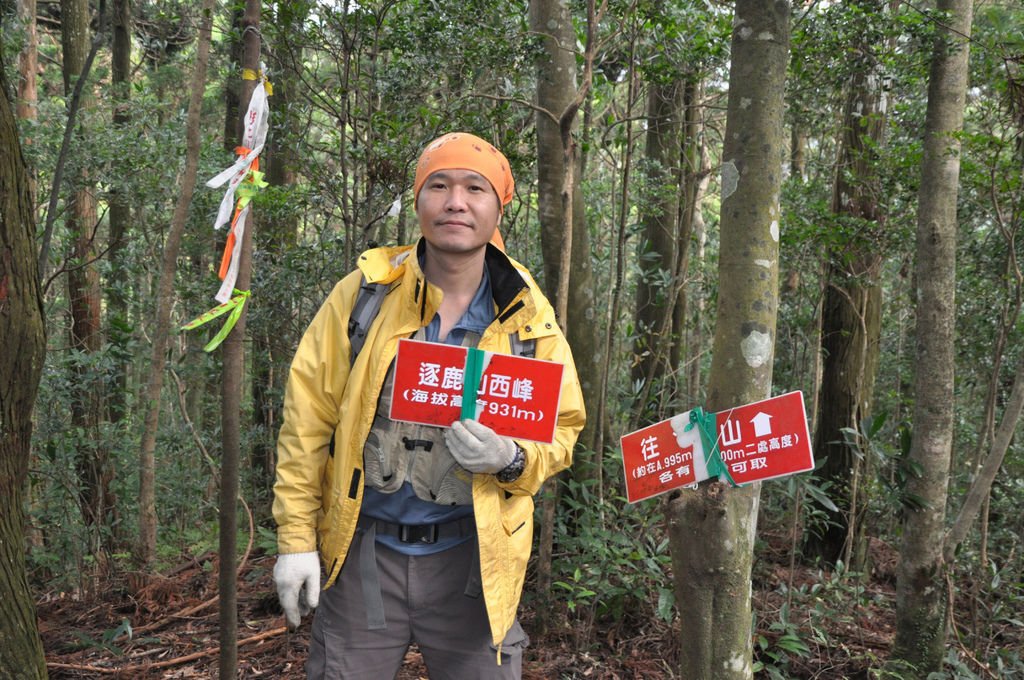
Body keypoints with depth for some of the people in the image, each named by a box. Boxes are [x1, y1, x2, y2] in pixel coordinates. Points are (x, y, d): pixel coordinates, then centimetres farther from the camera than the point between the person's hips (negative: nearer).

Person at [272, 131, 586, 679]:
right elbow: (308, 421, -1)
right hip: (364, 553, 0)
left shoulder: (528, 318, -2)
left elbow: (560, 430, 6)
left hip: (472, 562, 1)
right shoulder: (364, 292, -5)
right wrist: (296, 539, -3)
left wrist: (511, 458, -16)